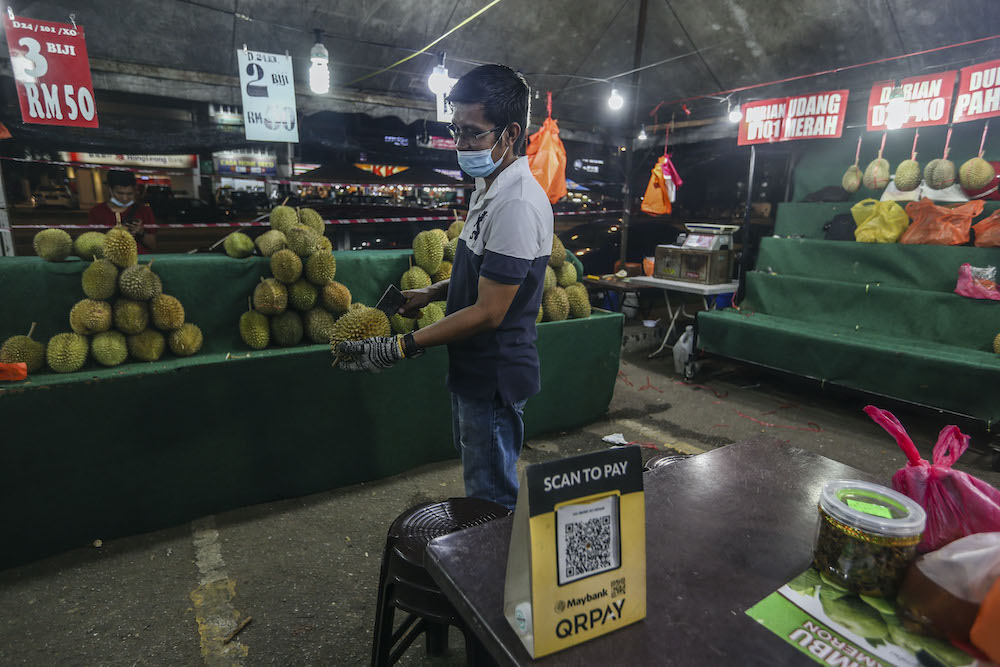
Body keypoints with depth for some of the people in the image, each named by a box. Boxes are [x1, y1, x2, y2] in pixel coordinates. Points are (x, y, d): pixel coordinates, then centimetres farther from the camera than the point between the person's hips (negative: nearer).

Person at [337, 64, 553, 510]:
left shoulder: (518, 204, -25)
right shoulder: (489, 187, 9)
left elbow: (488, 313, -26)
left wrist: (400, 348, -23)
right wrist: (432, 293, 15)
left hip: (494, 377, -10)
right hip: (471, 370, 10)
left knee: (492, 502, 7)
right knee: (476, 477, 27)